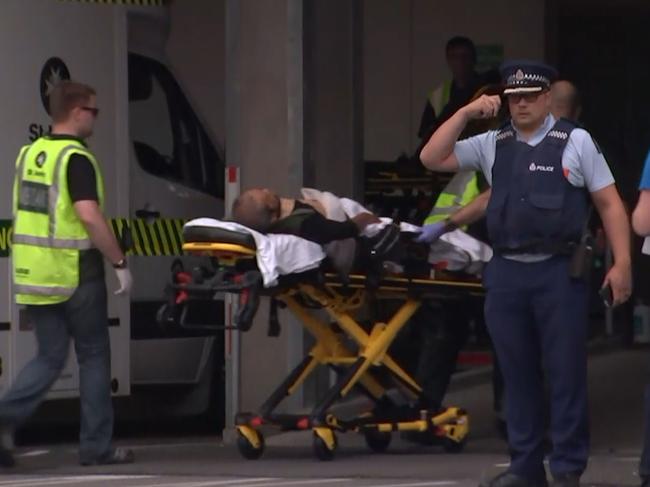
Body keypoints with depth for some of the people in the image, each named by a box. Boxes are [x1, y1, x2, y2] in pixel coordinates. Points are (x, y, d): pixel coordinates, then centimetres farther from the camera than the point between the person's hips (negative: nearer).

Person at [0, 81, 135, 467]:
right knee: (94, 356, 7)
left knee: (50, 357, 12)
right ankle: (97, 446, 11)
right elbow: (90, 216, -25)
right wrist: (120, 262, -17)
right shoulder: (76, 159, -14)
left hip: (32, 273, 7)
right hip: (74, 274, -7)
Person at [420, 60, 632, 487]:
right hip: (507, 272, 4)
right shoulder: (492, 144, 12)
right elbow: (433, 159, 9)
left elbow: (609, 203, 2)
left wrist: (622, 263, -6)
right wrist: (466, 113, 0)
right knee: (518, 375, 8)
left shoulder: (575, 142, 2)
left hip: (559, 272, -4)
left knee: (567, 374, -1)